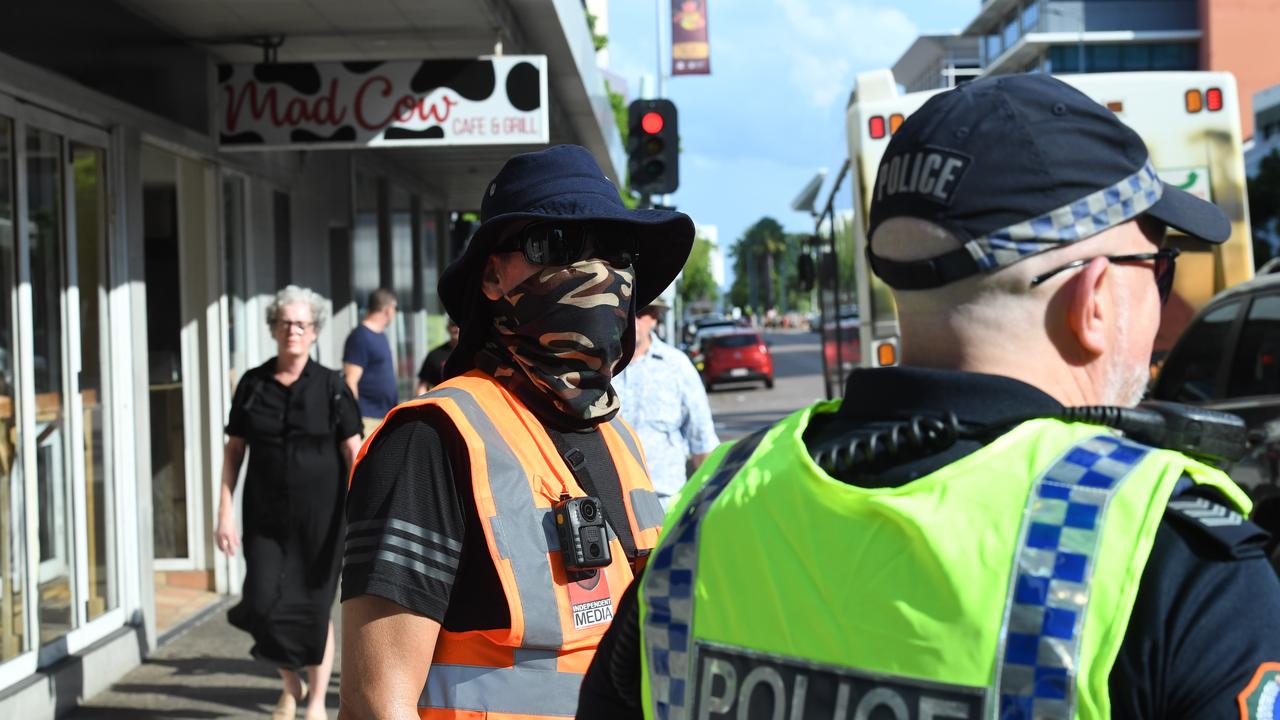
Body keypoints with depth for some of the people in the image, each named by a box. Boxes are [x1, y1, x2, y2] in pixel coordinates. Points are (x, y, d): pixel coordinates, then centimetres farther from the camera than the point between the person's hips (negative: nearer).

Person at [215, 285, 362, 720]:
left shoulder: (330, 387, -3)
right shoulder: (252, 385, 2)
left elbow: (353, 453, -5)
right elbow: (234, 451, 6)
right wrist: (225, 513, 1)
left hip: (319, 515, -2)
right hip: (266, 516, 2)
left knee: (315, 607, 5)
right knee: (263, 603, -6)